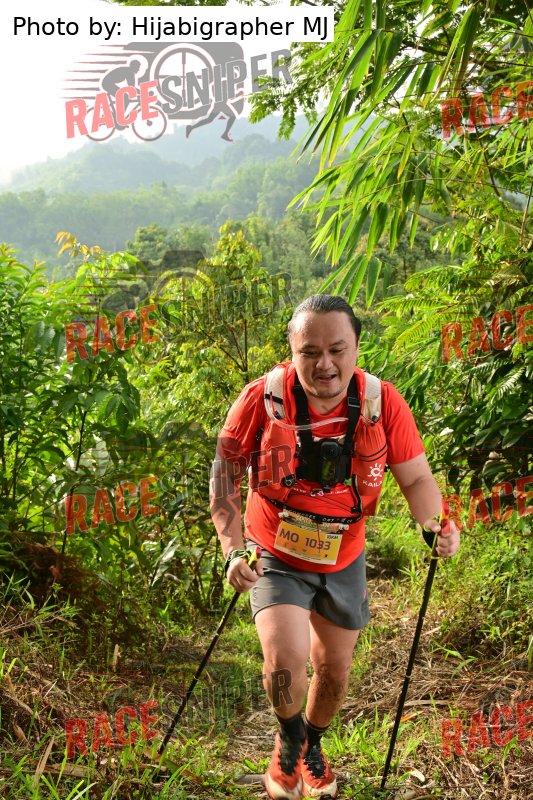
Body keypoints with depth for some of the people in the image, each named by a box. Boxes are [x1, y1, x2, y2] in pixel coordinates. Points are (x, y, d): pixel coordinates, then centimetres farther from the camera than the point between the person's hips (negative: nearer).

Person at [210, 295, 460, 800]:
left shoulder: (382, 402, -18)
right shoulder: (262, 399, -22)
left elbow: (417, 478, -11)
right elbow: (226, 474, -11)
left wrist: (434, 523, -32)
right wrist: (232, 549, -21)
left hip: (343, 561, 3)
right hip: (276, 558, -2)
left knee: (335, 667, 18)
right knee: (286, 660, -20)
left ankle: (313, 748, 51)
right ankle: (289, 739, 17)